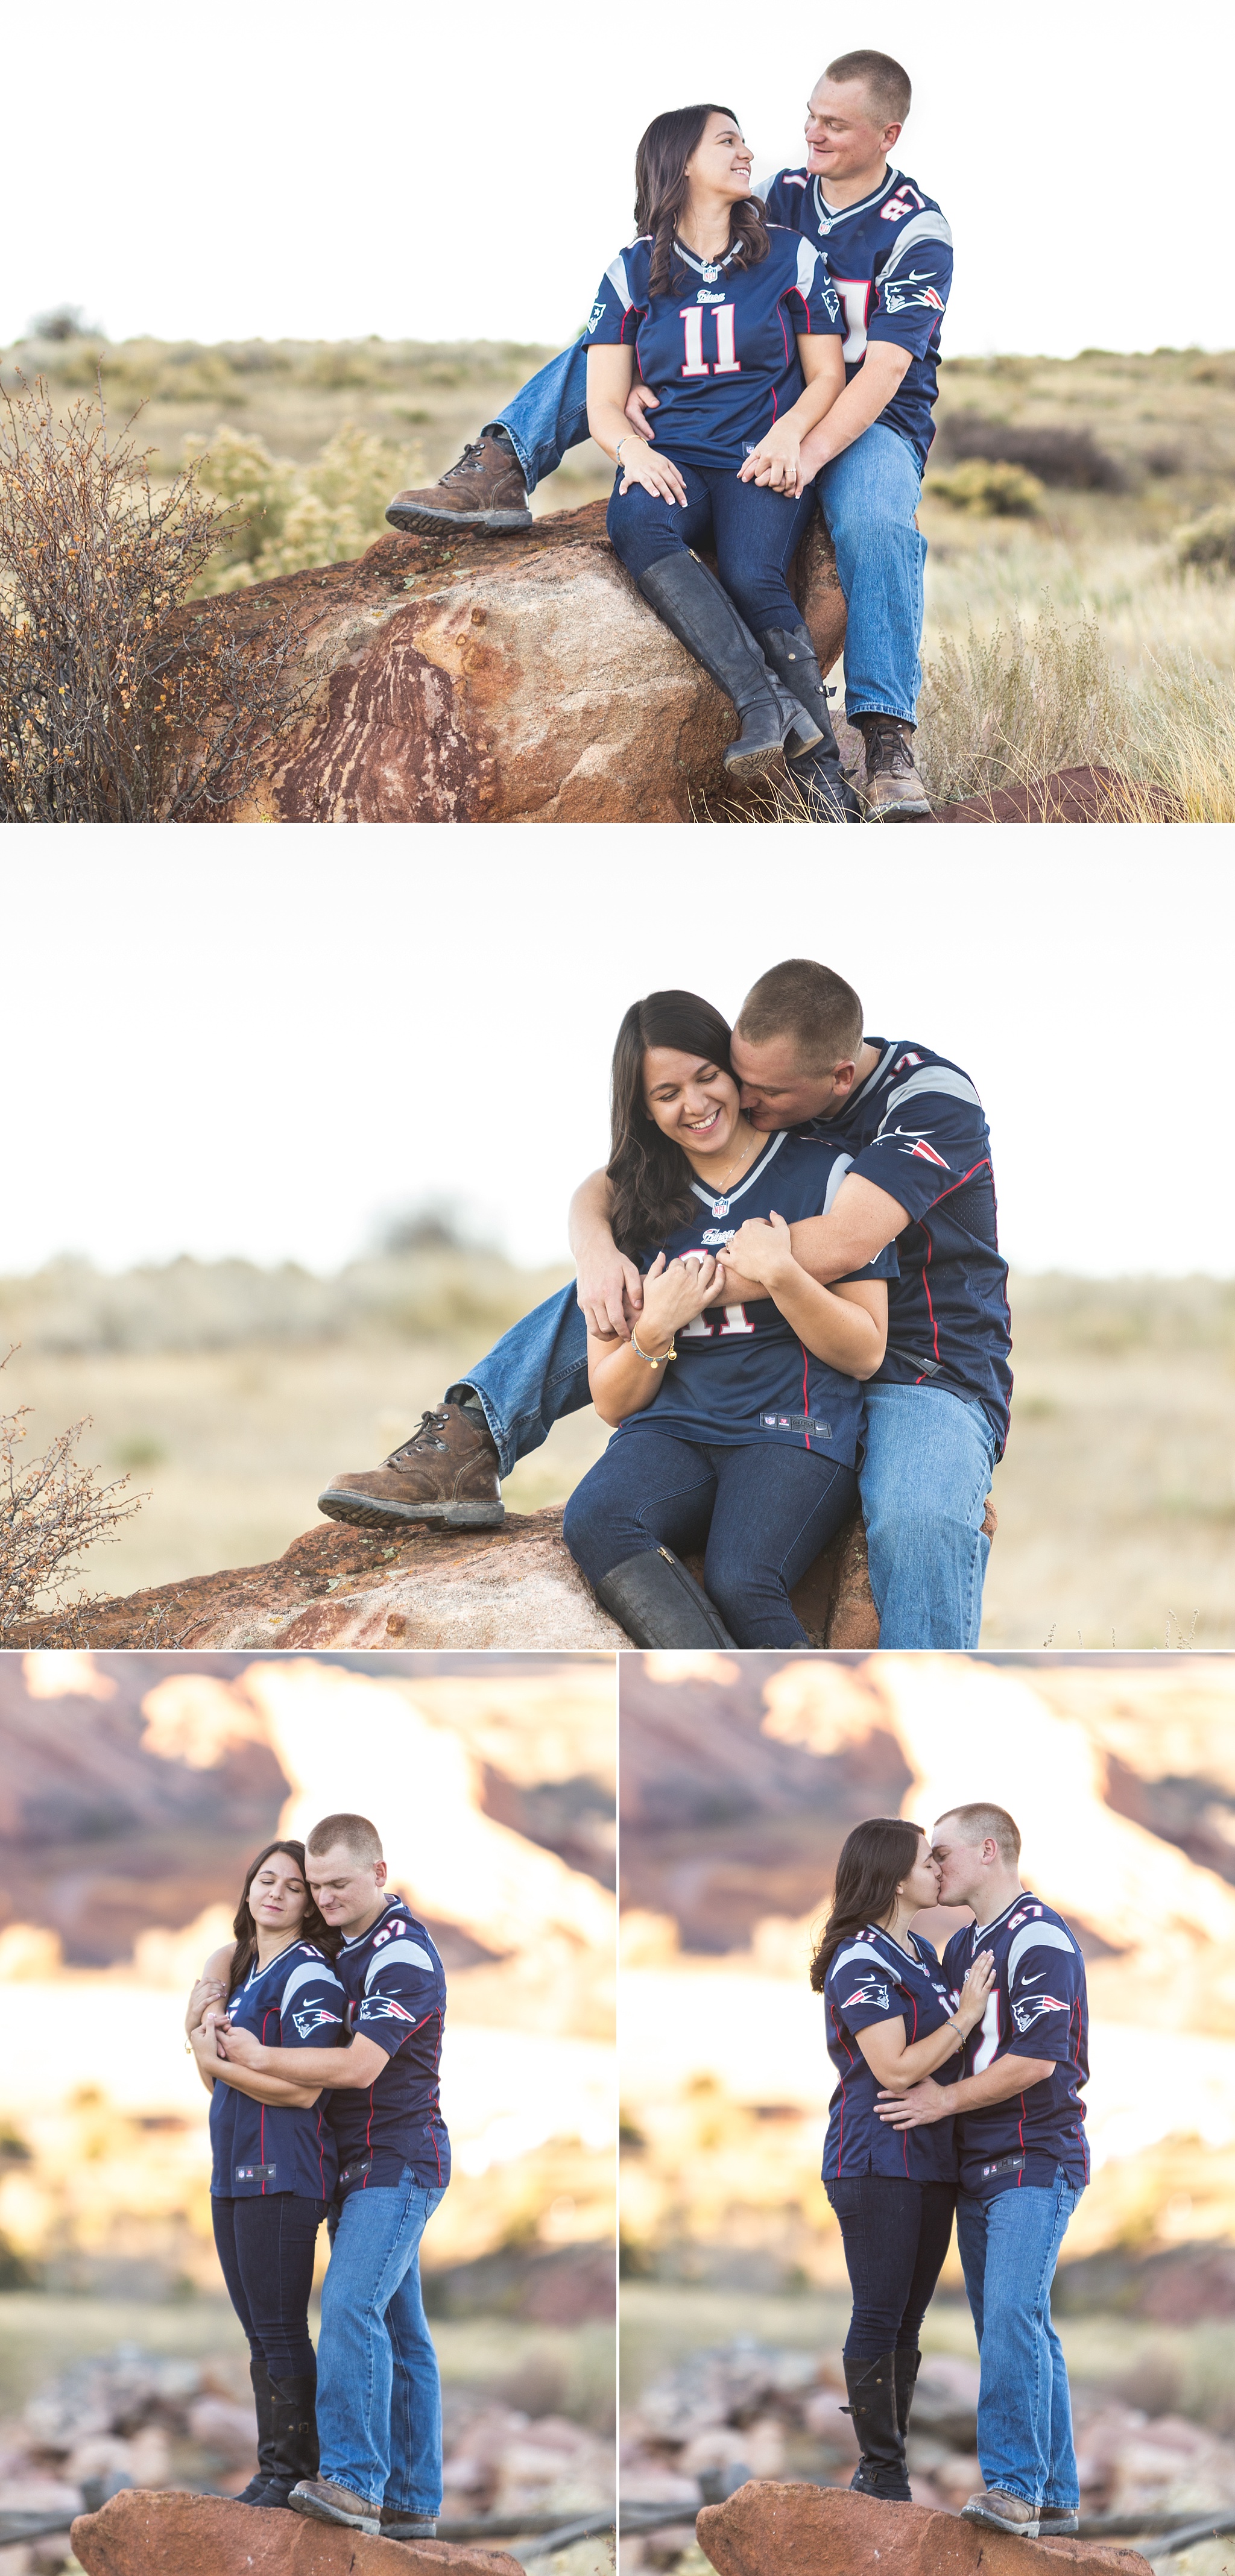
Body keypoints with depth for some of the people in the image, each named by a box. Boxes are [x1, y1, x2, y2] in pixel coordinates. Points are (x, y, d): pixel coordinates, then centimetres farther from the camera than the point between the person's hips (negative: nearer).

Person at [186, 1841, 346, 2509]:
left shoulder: (310, 1976, -10)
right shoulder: (238, 1971, 18)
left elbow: (303, 2088, -17)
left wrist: (219, 2060, -10)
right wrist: (205, 2035, 1)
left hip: (283, 2171, -9)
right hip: (233, 2170, 9)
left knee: (279, 2329, -7)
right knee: (258, 2330, 10)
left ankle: (287, 2470, -3)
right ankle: (278, 2466, 14)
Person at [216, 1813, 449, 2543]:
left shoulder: (403, 1955, -16)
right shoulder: (343, 1944, 13)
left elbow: (361, 2066, -23)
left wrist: (258, 2058, -17)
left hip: (398, 2160, -9)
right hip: (364, 2162, 9)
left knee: (352, 2306, -22)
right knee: (397, 2329, 8)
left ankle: (355, 2478, -27)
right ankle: (412, 2501, 9)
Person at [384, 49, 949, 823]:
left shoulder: (918, 234, -13)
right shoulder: (778, 198, 4)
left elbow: (886, 367, -23)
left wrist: (810, 450, -39)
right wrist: (634, 380, -21)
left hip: (869, 420, -6)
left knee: (878, 528, -39)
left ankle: (889, 742, -42)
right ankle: (499, 475, -24)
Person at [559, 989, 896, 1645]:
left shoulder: (824, 1172, 7)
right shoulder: (634, 1206, 16)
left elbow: (865, 1353, 5)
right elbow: (613, 1403, 16)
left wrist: (782, 1276, -11)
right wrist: (655, 1331, -5)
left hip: (794, 1429, -3)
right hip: (671, 1432, 3)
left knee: (740, 1584, -35)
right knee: (594, 1525, -34)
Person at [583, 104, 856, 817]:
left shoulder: (791, 257, 11)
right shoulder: (632, 274, 11)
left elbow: (827, 376, 11)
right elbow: (605, 403, 7)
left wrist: (789, 432, -11)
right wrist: (634, 450, -16)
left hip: (764, 462, -1)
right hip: (677, 461, 1)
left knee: (751, 573, -33)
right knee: (636, 524, -36)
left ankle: (823, 774, -31)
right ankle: (768, 703, -46)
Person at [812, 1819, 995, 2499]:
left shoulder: (922, 1953, 15)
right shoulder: (861, 1962, -12)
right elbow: (896, 2069, -18)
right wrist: (966, 2016, -13)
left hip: (931, 2160, 9)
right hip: (877, 2160, -9)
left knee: (907, 2321, 9)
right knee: (879, 2317, -5)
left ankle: (880, 2473, 14)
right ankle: (883, 2476, -2)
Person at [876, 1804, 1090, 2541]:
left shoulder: (1039, 1937, -11)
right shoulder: (964, 1947, 18)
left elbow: (1036, 2059, -19)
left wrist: (944, 2101, -12)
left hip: (1036, 2162, -9)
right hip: (979, 2168, 9)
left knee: (1013, 2316, -19)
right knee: (1015, 2328, 8)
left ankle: (1014, 2485, -22)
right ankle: (1054, 2495, 10)